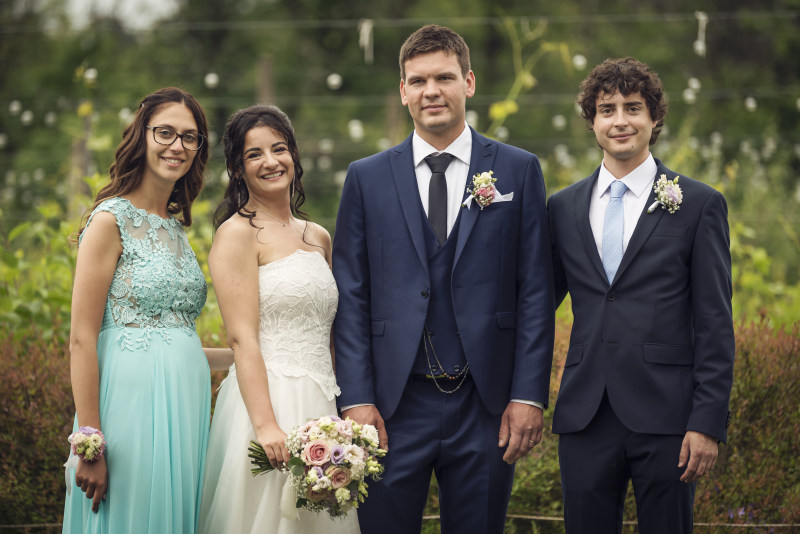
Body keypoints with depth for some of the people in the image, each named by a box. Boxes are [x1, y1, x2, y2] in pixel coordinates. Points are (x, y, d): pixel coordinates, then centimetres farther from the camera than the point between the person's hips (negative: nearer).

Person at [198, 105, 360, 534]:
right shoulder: (238, 233, -5)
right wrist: (265, 425, -21)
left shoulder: (318, 237, 15)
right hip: (269, 397, -7)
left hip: (321, 403, 7)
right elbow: (242, 338, -13)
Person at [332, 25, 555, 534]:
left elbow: (536, 292, 2)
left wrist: (529, 396, -5)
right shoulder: (366, 178, 7)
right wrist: (356, 399, -4)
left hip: (487, 406, 0)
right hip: (395, 405, 0)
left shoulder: (518, 170, 5)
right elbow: (351, 297, 4)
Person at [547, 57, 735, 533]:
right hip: (586, 417, 3)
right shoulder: (563, 207, 12)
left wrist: (708, 422, -8)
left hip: (665, 417, -3)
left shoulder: (700, 205, 1)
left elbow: (715, 324, -2)